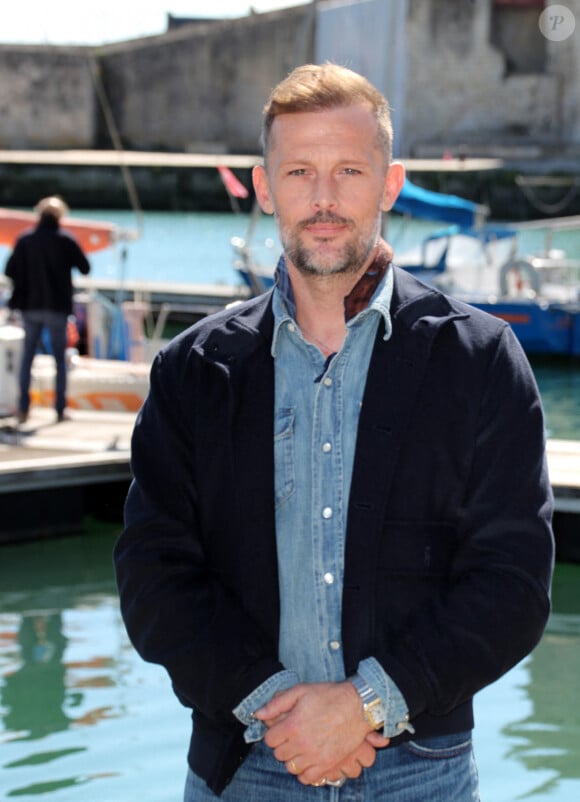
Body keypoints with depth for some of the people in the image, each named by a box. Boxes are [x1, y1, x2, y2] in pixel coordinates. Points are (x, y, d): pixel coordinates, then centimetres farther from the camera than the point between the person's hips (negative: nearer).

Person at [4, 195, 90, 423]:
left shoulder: (25, 240, -3)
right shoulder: (66, 241, -8)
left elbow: (10, 271, -4)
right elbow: (85, 268, -5)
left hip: (30, 306, 2)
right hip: (58, 307, -2)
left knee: (27, 356, 11)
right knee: (60, 358, 7)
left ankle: (23, 409, 7)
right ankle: (60, 410, 5)